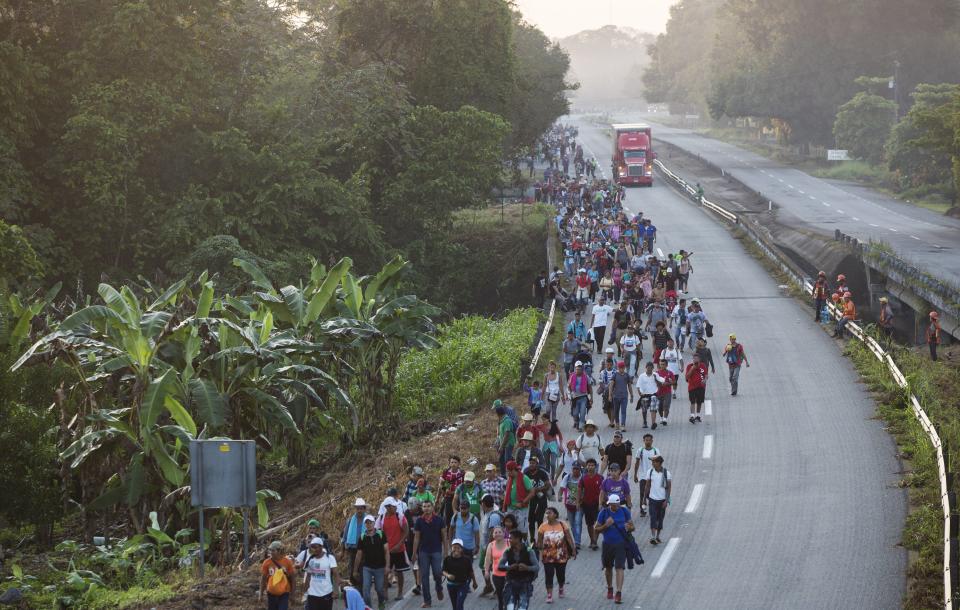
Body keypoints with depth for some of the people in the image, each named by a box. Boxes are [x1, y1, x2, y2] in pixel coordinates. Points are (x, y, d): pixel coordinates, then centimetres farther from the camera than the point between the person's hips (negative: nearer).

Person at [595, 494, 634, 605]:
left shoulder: (624, 511, -3)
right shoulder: (604, 513, -5)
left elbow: (632, 526, 6)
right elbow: (597, 529, 0)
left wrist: (629, 527, -19)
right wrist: (606, 525, -20)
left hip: (621, 544, -2)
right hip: (608, 544, 2)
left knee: (619, 568, -11)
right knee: (608, 568, 17)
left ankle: (619, 593, -14)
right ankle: (610, 589, 38)